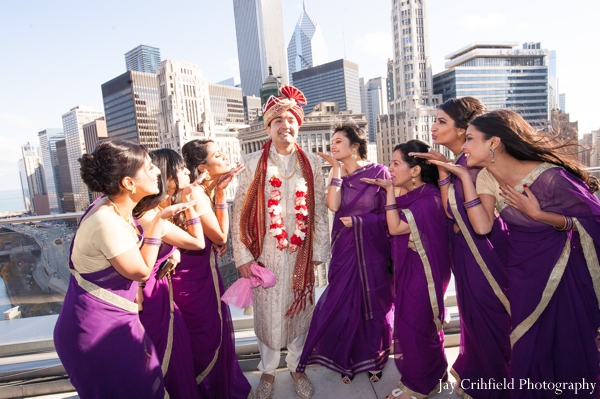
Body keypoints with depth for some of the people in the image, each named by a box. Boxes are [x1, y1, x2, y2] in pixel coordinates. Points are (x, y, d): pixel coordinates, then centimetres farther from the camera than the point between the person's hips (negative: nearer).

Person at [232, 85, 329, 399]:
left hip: (301, 253, 2)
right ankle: (268, 371, 37)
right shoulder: (252, 164, -1)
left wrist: (318, 252, 0)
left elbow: (320, 210, 3)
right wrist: (242, 256, -6)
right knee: (268, 313, 11)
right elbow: (240, 212, -3)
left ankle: (296, 367, 39)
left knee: (300, 311, 15)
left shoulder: (312, 163, 3)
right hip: (266, 253, -1)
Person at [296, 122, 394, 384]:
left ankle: (374, 359, 35)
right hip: (345, 249, 3)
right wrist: (336, 169, -13)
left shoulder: (378, 172, -8)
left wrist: (357, 221, -12)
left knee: (375, 303, 12)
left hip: (373, 249, -2)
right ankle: (347, 360, 31)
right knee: (344, 303, 10)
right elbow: (333, 205, -16)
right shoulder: (338, 174, 3)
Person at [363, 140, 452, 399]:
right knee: (419, 324, 20)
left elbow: (395, 227, -24)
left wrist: (390, 190, -20)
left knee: (414, 326, 6)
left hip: (421, 271, -8)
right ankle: (432, 377, 42)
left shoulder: (429, 199, -22)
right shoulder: (410, 194, 5)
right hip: (406, 269, 9)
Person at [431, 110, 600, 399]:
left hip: (564, 269, -4)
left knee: (570, 345, 11)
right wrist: (464, 176, -22)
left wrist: (537, 214, -26)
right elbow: (482, 227, -22)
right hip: (522, 269, 4)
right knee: (527, 347, 14)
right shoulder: (487, 178, -10)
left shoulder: (548, 176, -26)